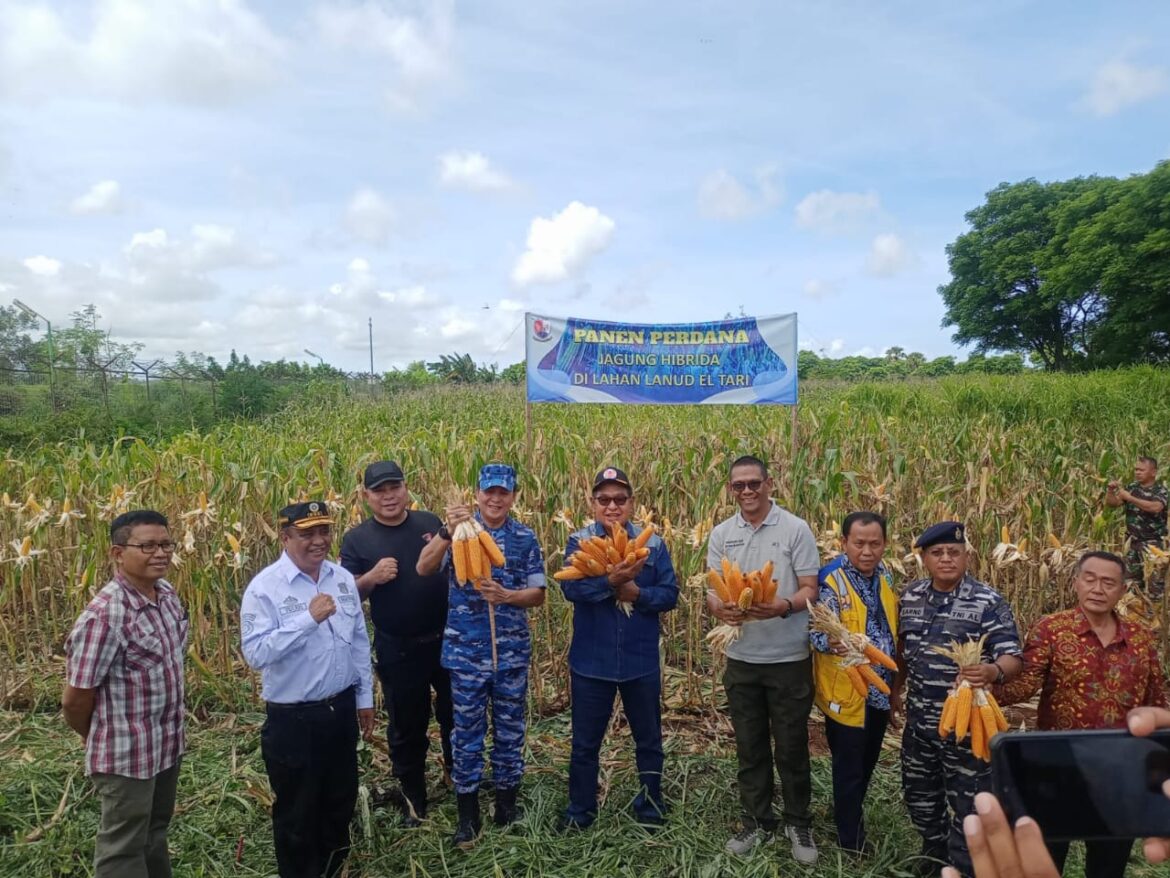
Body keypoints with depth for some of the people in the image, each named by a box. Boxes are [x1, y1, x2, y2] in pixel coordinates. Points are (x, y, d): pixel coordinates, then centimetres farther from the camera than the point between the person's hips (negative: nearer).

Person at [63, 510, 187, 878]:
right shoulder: (104, 616, -27)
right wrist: (99, 740, 1)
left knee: (155, 834, 26)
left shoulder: (167, 594, -2)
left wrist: (172, 730, 16)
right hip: (126, 756, -7)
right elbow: (75, 699, -18)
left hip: (169, 744, 7)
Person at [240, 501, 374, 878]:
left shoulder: (343, 579, 0)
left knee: (340, 804, 22)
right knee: (297, 815, 14)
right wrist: (308, 619, -30)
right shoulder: (264, 587, -16)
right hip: (292, 719, -5)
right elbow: (255, 653, -25)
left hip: (341, 710, 5)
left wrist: (364, 698, 10)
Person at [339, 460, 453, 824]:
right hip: (398, 651, -1)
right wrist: (372, 577, -22)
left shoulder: (430, 522, -1)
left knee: (457, 715, 19)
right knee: (407, 726, 15)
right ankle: (413, 799, 35)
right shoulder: (357, 539, -4)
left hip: (447, 640, 2)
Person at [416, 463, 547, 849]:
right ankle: (468, 815, 25)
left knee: (510, 729, 14)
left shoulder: (525, 537, 0)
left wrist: (505, 595, -19)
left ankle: (507, 805, 32)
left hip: (512, 651, 2)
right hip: (465, 650, -1)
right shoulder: (459, 529, -4)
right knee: (467, 730, 9)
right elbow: (423, 568, -19)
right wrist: (447, 532, -34)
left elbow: (539, 594, 0)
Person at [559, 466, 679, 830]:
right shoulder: (578, 541, -5)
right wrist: (611, 581, -35)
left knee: (648, 740, 17)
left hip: (641, 661, 1)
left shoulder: (653, 543, -1)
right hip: (591, 661, -1)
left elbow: (670, 594, -6)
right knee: (585, 742, 14)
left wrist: (637, 593, -23)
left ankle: (650, 806, 38)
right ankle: (580, 810, 33)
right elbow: (571, 588, -20)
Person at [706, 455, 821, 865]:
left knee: (792, 746, 10)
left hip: (789, 658, -3)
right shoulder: (721, 534, 3)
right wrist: (719, 607, -21)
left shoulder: (796, 529, -8)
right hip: (741, 658, 3)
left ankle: (798, 823, 30)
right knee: (750, 746, 15)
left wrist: (782, 607, -29)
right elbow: (711, 591, 3)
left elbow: (810, 591, -9)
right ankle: (757, 821, 32)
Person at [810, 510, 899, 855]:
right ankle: (851, 842, 23)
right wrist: (833, 643, -49)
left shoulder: (885, 577, 4)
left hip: (880, 690, 7)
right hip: (846, 692, -6)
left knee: (867, 764, 22)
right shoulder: (831, 580, -18)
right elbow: (818, 630, -29)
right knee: (849, 769, 6)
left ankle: (853, 818, 43)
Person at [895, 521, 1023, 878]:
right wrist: (895, 687, 19)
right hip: (918, 720, 5)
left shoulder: (988, 602, -14)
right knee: (919, 793, 21)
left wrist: (992, 672, -39)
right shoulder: (910, 596, 1)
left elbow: (1012, 659, -18)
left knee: (967, 804, 8)